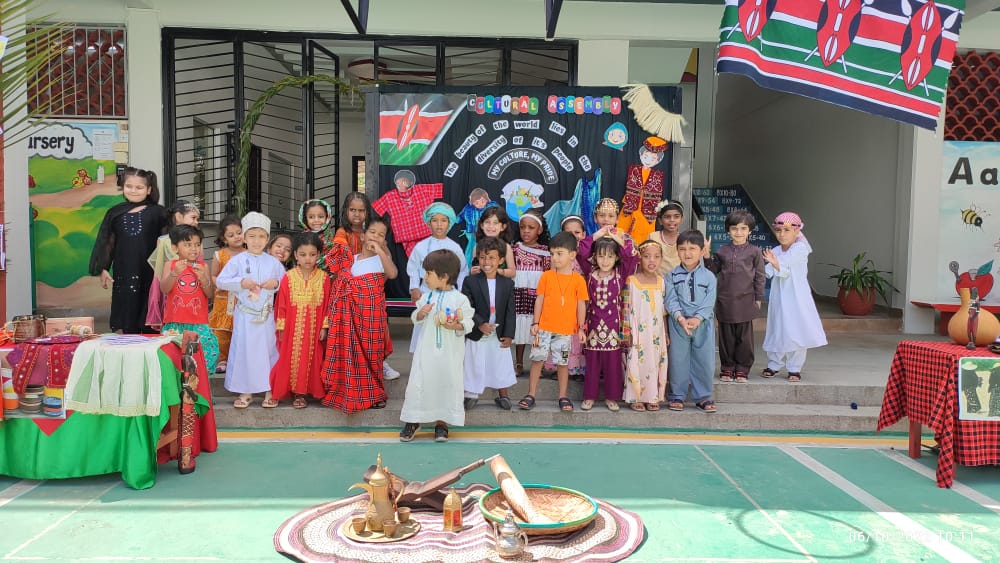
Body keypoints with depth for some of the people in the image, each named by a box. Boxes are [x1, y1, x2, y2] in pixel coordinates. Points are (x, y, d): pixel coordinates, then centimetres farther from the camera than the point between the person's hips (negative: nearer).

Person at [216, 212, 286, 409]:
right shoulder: (237, 260, -1)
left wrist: (276, 283, -10)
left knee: (268, 350, 5)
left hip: (266, 316, 1)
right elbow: (220, 281, -3)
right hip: (244, 315, -1)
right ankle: (245, 391, 14)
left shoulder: (273, 262, 4)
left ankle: (270, 390, 16)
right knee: (243, 350, 2)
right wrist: (241, 282, -15)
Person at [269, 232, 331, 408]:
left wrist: (324, 327, -3)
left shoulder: (323, 278, -3)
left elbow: (327, 305, -1)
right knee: (291, 359, 4)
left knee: (310, 359, 5)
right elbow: (281, 304, -1)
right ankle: (295, 392, 15)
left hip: (314, 330, 0)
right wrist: (281, 327, -2)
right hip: (292, 329, 0)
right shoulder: (288, 277, -3)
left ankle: (303, 391, 17)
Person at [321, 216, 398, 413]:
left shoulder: (382, 259, 1)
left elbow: (393, 273, -22)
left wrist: (380, 251, -23)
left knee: (370, 351, 5)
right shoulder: (351, 260, 10)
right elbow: (341, 283, 10)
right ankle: (350, 393, 18)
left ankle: (373, 394, 20)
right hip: (352, 313, 3)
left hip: (371, 313, -2)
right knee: (349, 352, 5)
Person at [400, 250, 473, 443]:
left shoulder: (460, 299, -7)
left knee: (447, 383, 5)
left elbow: (469, 322, -7)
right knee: (418, 382, 4)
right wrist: (420, 313, -10)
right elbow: (414, 318, 11)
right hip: (426, 349, 3)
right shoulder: (426, 297, 6)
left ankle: (441, 422, 19)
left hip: (450, 352, -3)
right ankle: (413, 420, 19)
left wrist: (455, 326, -25)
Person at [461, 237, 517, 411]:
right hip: (477, 333, -2)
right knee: (475, 365, 8)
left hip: (499, 334, 2)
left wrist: (509, 334, -6)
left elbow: (510, 311, -1)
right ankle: (472, 395, 25)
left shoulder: (508, 283, -2)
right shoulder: (470, 282, -8)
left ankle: (502, 395, 29)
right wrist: (480, 324, -24)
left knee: (501, 364, 12)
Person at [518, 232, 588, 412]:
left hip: (566, 329, -1)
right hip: (544, 327, 1)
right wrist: (535, 323, 1)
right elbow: (539, 299, 3)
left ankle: (563, 397, 20)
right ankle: (531, 395, 13)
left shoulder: (578, 279, -2)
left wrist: (581, 328, -1)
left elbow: (581, 304, 1)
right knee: (537, 359, 4)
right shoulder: (547, 276, 0)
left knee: (562, 362, 8)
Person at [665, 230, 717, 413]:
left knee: (704, 361, 5)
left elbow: (709, 302, -5)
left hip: (703, 324, 0)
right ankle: (677, 396, 18)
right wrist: (680, 317, -19)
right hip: (678, 324, 0)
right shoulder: (673, 276, 3)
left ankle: (703, 397, 18)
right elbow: (671, 300, -4)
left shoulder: (709, 276, 1)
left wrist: (697, 318, -18)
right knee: (678, 360, 6)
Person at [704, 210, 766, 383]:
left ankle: (742, 369, 15)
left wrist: (758, 299, 1)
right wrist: (707, 257, -3)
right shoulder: (723, 250, 6)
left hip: (745, 301, -2)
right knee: (726, 336, 8)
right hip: (725, 301, 2)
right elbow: (714, 271, 13)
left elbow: (760, 276, 3)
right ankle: (727, 368, 18)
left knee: (745, 337, 5)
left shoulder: (754, 251, 0)